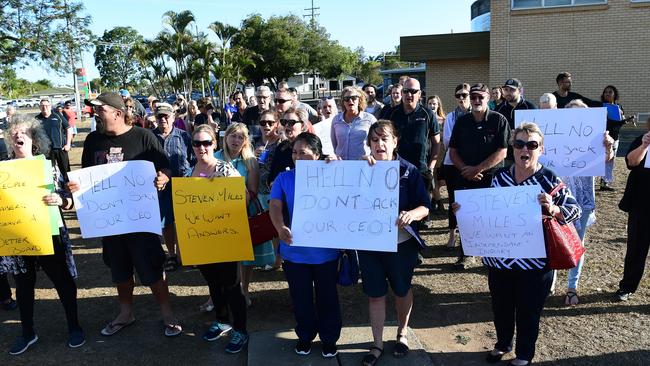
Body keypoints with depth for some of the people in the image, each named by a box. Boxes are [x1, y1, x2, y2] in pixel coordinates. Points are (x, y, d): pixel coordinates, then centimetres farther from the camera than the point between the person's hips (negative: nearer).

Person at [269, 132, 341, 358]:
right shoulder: (284, 178, 0)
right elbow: (275, 206, -11)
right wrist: (280, 228, -31)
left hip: (325, 252, -1)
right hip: (294, 251, 1)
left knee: (327, 296, 14)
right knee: (300, 297, 17)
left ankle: (330, 338, 35)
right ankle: (305, 335, 39)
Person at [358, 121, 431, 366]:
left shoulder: (408, 170, -9)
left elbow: (425, 206, -10)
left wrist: (412, 214, -33)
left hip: (401, 243, -1)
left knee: (402, 290, 18)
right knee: (375, 294, 11)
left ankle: (402, 333, 44)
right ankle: (377, 344, 29)